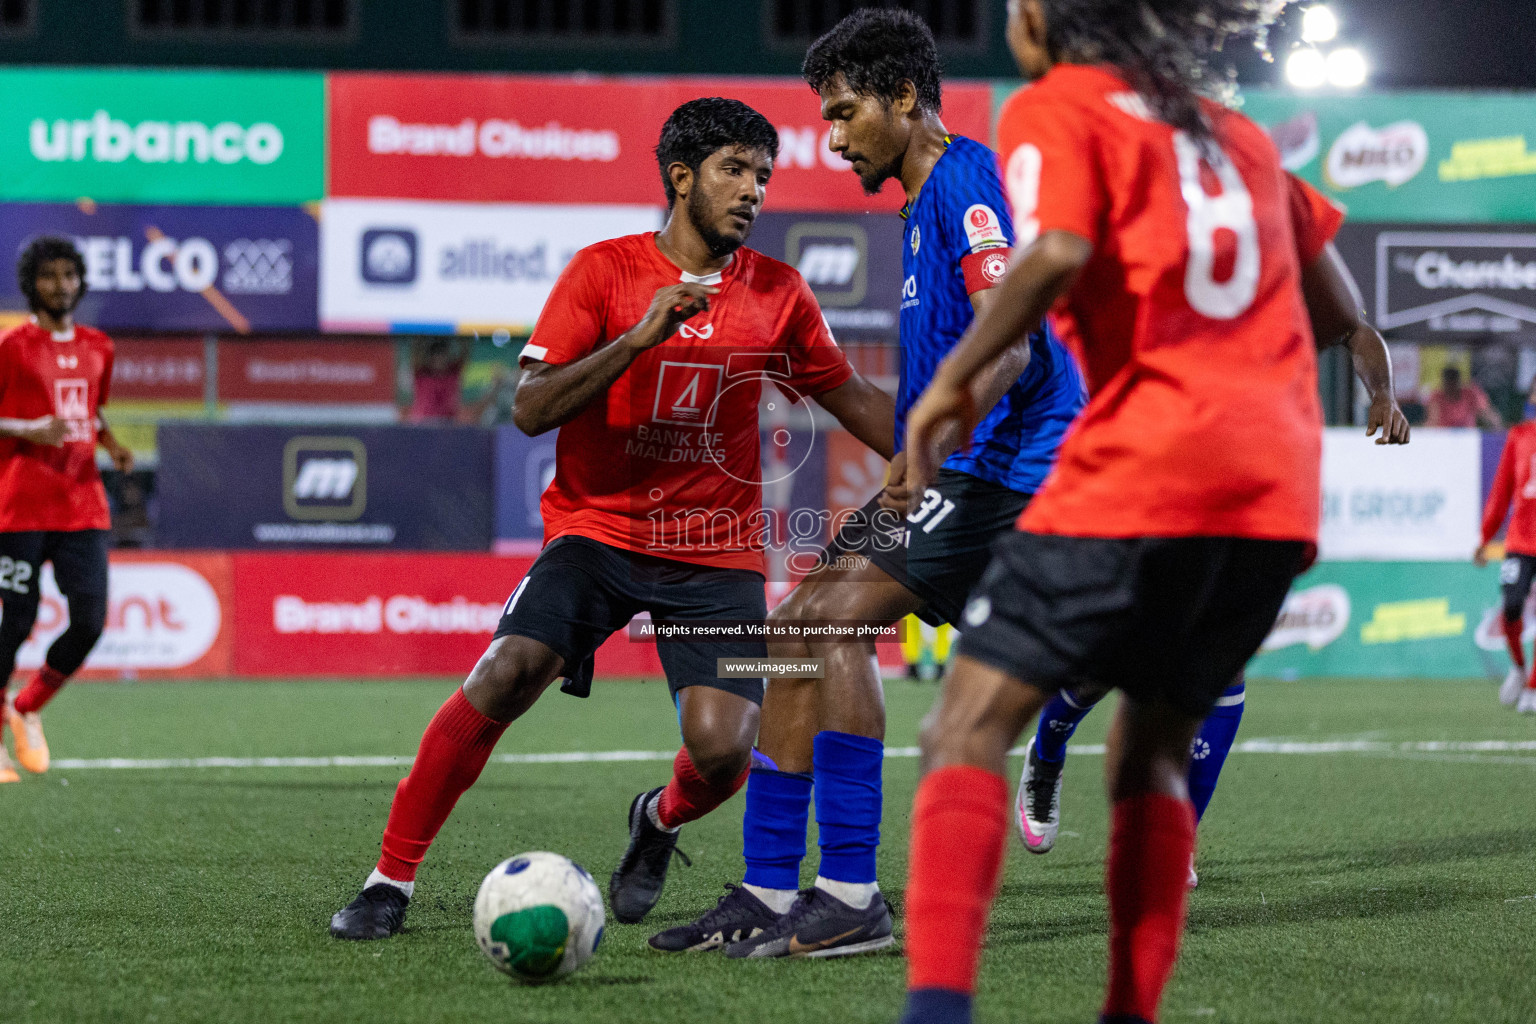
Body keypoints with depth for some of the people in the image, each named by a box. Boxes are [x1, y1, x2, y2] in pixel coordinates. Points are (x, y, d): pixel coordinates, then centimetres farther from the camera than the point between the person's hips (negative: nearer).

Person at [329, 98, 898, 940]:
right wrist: (636, 340, -22)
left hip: (717, 552, 2)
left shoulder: (777, 294, 5)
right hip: (598, 528, -2)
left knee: (722, 752, -16)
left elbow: (853, 400, 18)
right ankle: (390, 883, -12)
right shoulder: (604, 270, -4)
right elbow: (530, 410, -11)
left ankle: (660, 823, 22)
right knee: (506, 674, -25)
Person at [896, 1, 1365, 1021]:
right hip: (1282, 487, 6)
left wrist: (953, 380, -5)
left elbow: (1057, 255, -14)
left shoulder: (1054, 108, 4)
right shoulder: (1236, 133, 24)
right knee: (1154, 747, 18)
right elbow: (1335, 303, 31)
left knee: (973, 724, -5)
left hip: (1143, 469, -6)